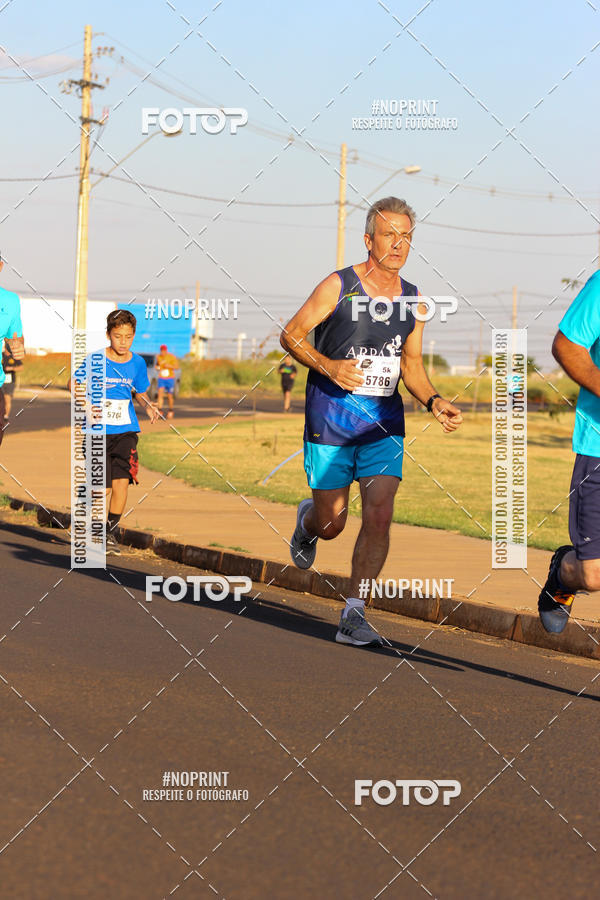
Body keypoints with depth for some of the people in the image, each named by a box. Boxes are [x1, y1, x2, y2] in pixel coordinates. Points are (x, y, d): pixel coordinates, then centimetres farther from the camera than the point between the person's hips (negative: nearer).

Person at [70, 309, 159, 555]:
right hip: (98, 431, -2)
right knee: (103, 487, -3)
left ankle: (112, 531, 5)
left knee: (122, 480, -11)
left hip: (125, 430, 2)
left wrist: (149, 407, -3)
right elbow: (74, 383, 4)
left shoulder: (137, 363, 3)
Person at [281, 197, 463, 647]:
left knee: (379, 516, -13)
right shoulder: (338, 287, -7)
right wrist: (326, 365, -19)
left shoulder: (414, 303, 6)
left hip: (384, 421, 3)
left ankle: (353, 614, -5)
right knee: (331, 523, 5)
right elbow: (292, 334, -2)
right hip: (330, 415, -3)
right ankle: (307, 520, 44)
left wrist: (434, 401, -2)